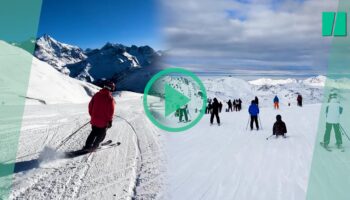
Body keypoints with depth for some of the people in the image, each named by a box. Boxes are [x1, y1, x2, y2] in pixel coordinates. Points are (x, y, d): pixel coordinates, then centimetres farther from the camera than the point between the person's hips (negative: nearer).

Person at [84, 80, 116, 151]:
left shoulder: (96, 95, 2)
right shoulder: (110, 98, -14)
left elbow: (90, 105, 8)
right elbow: (110, 111, -15)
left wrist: (92, 115, 19)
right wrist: (110, 120, -6)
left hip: (94, 119, 5)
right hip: (103, 121, -5)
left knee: (94, 132, 23)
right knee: (101, 134, 16)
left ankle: (87, 145, 21)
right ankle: (94, 146, 15)